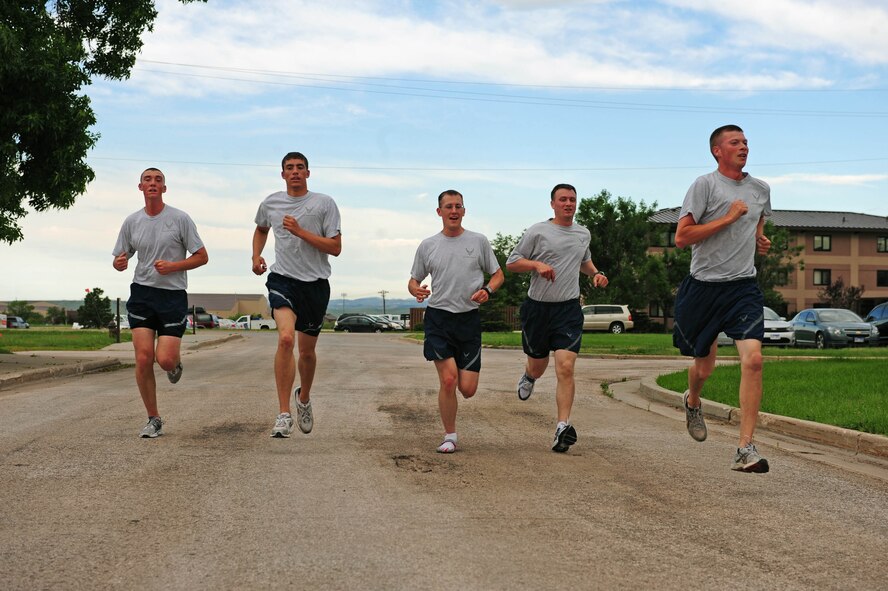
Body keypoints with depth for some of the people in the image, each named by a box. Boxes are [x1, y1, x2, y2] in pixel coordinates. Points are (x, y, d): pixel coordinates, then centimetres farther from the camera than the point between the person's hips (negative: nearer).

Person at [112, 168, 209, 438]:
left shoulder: (179, 218, -2)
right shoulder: (131, 221, 8)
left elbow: (202, 257, 0)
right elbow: (119, 259, 16)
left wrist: (173, 266, -15)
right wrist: (119, 263, -9)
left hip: (173, 294, -2)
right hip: (141, 294, 2)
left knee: (165, 360, -12)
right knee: (143, 358, -8)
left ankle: (176, 361, 28)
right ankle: (154, 420, 6)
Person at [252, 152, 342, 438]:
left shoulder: (324, 203, -1)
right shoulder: (270, 203, 8)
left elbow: (335, 247, -6)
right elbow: (261, 229, 30)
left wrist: (300, 232, -15)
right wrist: (256, 256, 13)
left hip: (316, 283, 0)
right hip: (282, 278, 0)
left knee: (307, 350, 11)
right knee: (286, 338, -24)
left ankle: (304, 397, 42)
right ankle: (283, 414, -23)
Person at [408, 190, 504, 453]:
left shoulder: (478, 241, 5)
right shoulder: (427, 246, 6)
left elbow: (498, 274, 11)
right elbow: (413, 281, 14)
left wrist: (487, 290, -10)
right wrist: (416, 290, -11)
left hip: (469, 319, 1)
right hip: (438, 318, -1)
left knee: (467, 389, -3)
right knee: (448, 380, -14)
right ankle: (450, 437, 5)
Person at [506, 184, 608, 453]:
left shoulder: (583, 234, 12)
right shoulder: (538, 231, -3)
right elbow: (511, 263, 0)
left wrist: (595, 273, 12)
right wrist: (537, 264, -17)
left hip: (569, 309, 1)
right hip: (538, 307, -1)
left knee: (565, 367, -14)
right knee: (538, 365, 14)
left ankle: (563, 427, -15)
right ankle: (528, 377, 53)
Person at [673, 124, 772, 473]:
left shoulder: (761, 189, 12)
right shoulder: (705, 185, -6)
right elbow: (681, 237, -13)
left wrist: (760, 240, 11)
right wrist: (727, 218, -16)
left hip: (744, 287, 3)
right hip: (704, 286, -3)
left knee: (753, 359, -17)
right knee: (705, 366, 11)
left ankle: (745, 450, -15)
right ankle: (692, 402, 48)